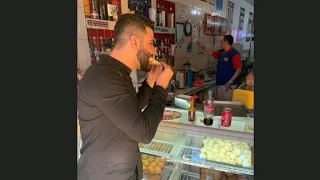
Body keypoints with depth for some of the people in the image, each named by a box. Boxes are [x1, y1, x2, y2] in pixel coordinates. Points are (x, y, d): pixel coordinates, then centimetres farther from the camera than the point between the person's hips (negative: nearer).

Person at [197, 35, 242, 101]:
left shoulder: (234, 54, -14)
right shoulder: (221, 52, 10)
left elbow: (239, 69, -18)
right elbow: (212, 53, 31)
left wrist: (230, 82, -25)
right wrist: (202, 46, 33)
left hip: (228, 85, -8)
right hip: (219, 83, 8)